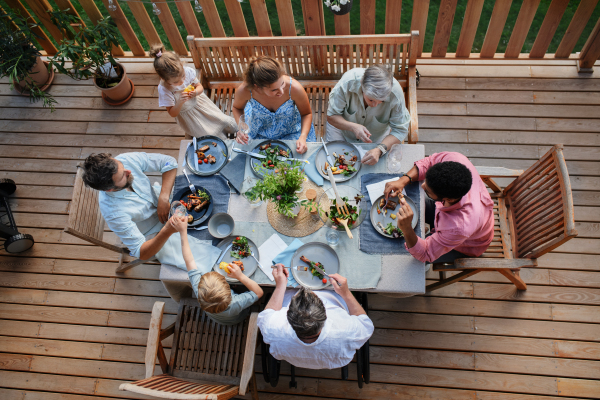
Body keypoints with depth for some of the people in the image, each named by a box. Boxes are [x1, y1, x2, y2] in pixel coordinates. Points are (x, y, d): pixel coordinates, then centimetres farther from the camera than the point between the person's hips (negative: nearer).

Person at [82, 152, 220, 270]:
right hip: (155, 235, -5)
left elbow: (169, 162, -14)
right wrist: (167, 231, -47)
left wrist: (163, 199, -24)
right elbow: (142, 253, -30)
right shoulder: (113, 212, -36)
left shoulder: (125, 160, -26)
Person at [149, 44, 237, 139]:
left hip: (199, 102, 4)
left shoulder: (187, 71, -22)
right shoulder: (164, 89, -30)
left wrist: (196, 92, -29)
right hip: (187, 114, -4)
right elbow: (173, 114, -20)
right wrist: (180, 102, -42)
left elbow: (200, 87, -3)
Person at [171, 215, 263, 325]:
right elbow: (259, 292, -31)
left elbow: (189, 261, -34)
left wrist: (183, 231, -29)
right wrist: (240, 276, -40)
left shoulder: (198, 290, -45)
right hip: (239, 318, -2)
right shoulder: (237, 304, -50)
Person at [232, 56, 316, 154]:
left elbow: (307, 114, -14)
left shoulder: (294, 88, -36)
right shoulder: (244, 90, -33)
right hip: (258, 133, 0)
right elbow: (237, 107, -6)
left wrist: (303, 137, -31)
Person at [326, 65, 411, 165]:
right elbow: (331, 116, -25)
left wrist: (379, 150, -43)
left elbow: (400, 130, -26)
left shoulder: (395, 92, -35)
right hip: (343, 124, 0)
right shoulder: (347, 82, -37)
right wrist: (353, 127, -45)